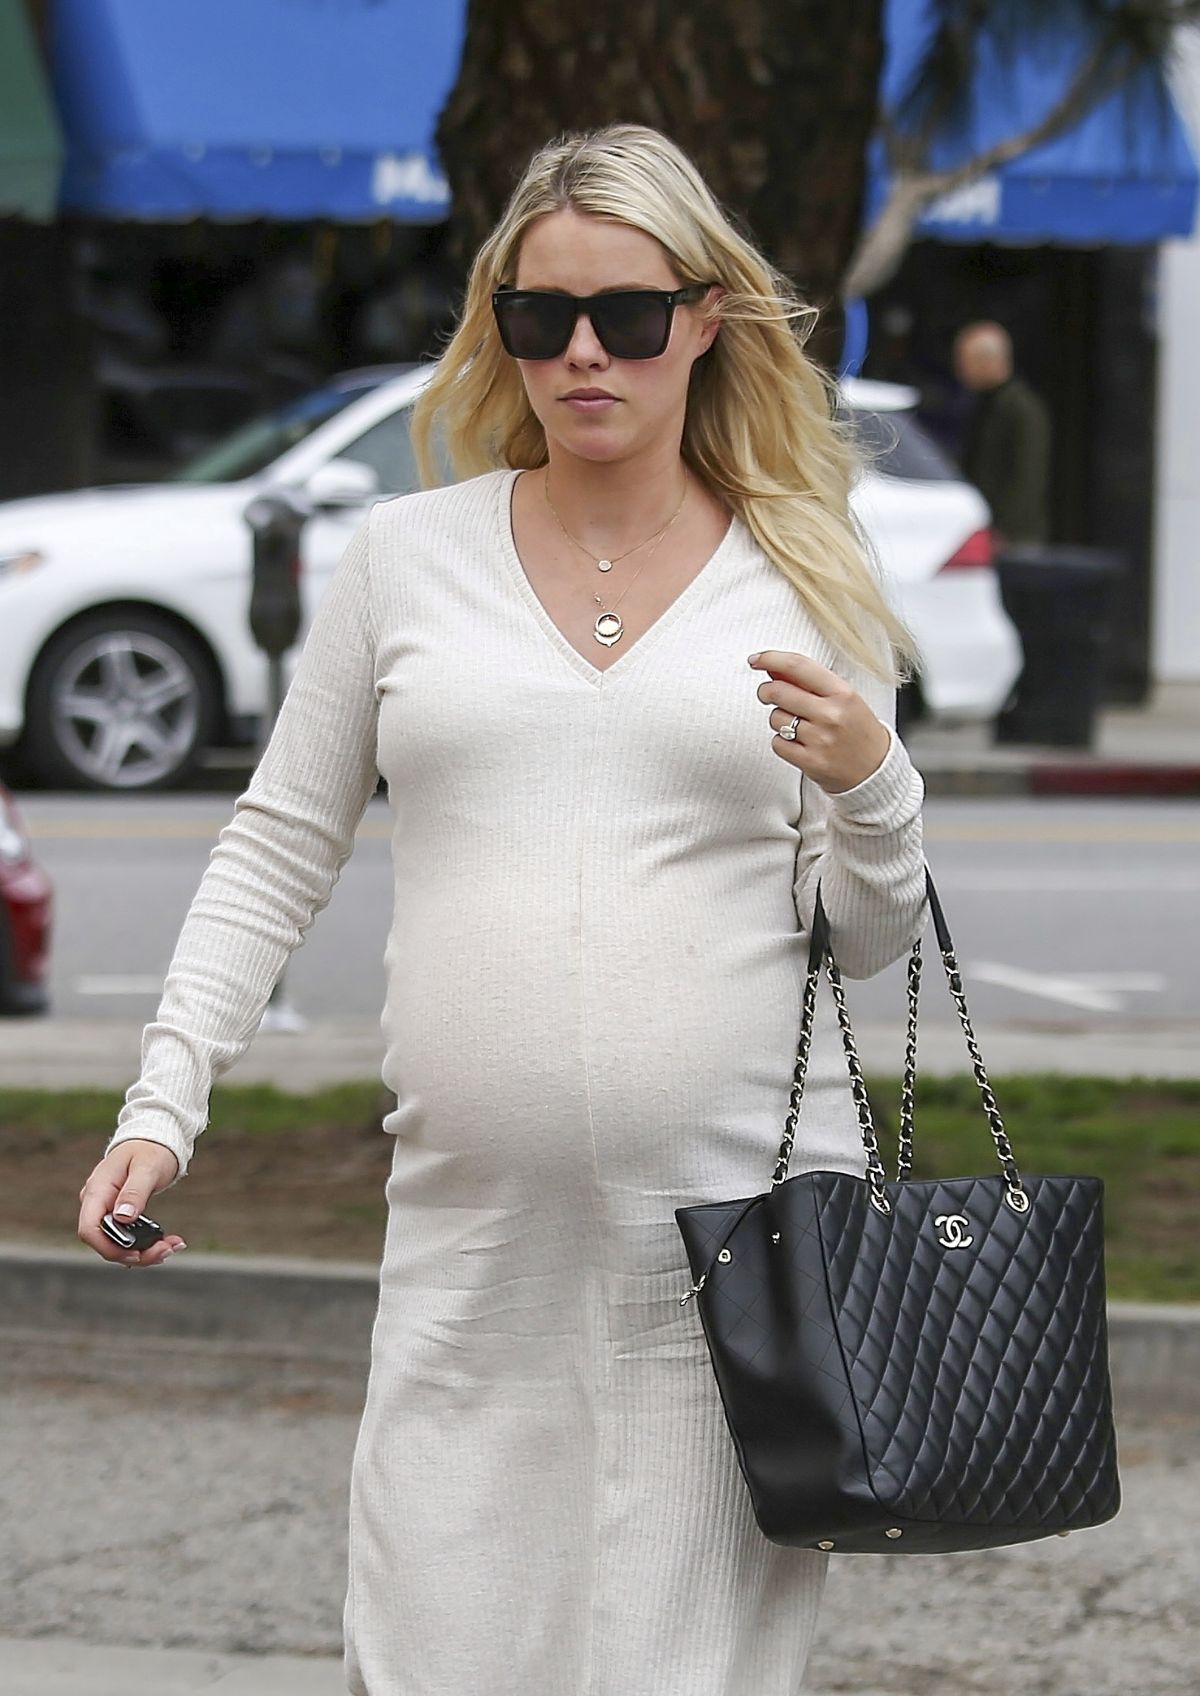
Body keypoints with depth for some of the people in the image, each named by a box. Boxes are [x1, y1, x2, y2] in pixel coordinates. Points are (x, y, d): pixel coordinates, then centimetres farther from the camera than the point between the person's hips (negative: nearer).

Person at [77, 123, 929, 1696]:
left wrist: (872, 788, -10)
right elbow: (278, 850, 13)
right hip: (474, 1226, 1)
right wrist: (164, 1099, 3)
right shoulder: (408, 556, 9)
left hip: (741, 1213, -1)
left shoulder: (804, 584, 8)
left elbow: (868, 943, 11)